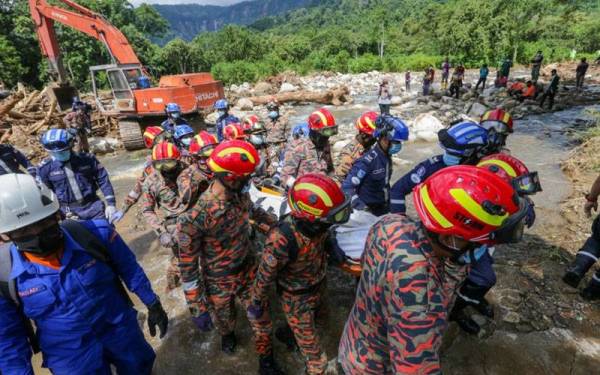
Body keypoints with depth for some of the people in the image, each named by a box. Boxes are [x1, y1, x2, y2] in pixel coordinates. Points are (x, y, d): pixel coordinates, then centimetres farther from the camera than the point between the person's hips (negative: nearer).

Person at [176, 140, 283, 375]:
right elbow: (188, 267, -22)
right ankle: (227, 335, 63)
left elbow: (252, 210, 8)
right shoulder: (195, 219, -34)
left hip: (249, 271, 3)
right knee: (224, 320, 27)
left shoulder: (239, 193, -17)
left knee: (261, 319, 14)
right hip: (219, 282, -3)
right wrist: (197, 308, -15)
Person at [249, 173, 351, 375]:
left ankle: (288, 332, 66)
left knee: (311, 319, 36)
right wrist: (257, 303, -8)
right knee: (316, 358, 7)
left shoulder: (315, 223, -23)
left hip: (319, 285, 6)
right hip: (296, 297, -6)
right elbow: (265, 275, -22)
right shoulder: (282, 240, -40)